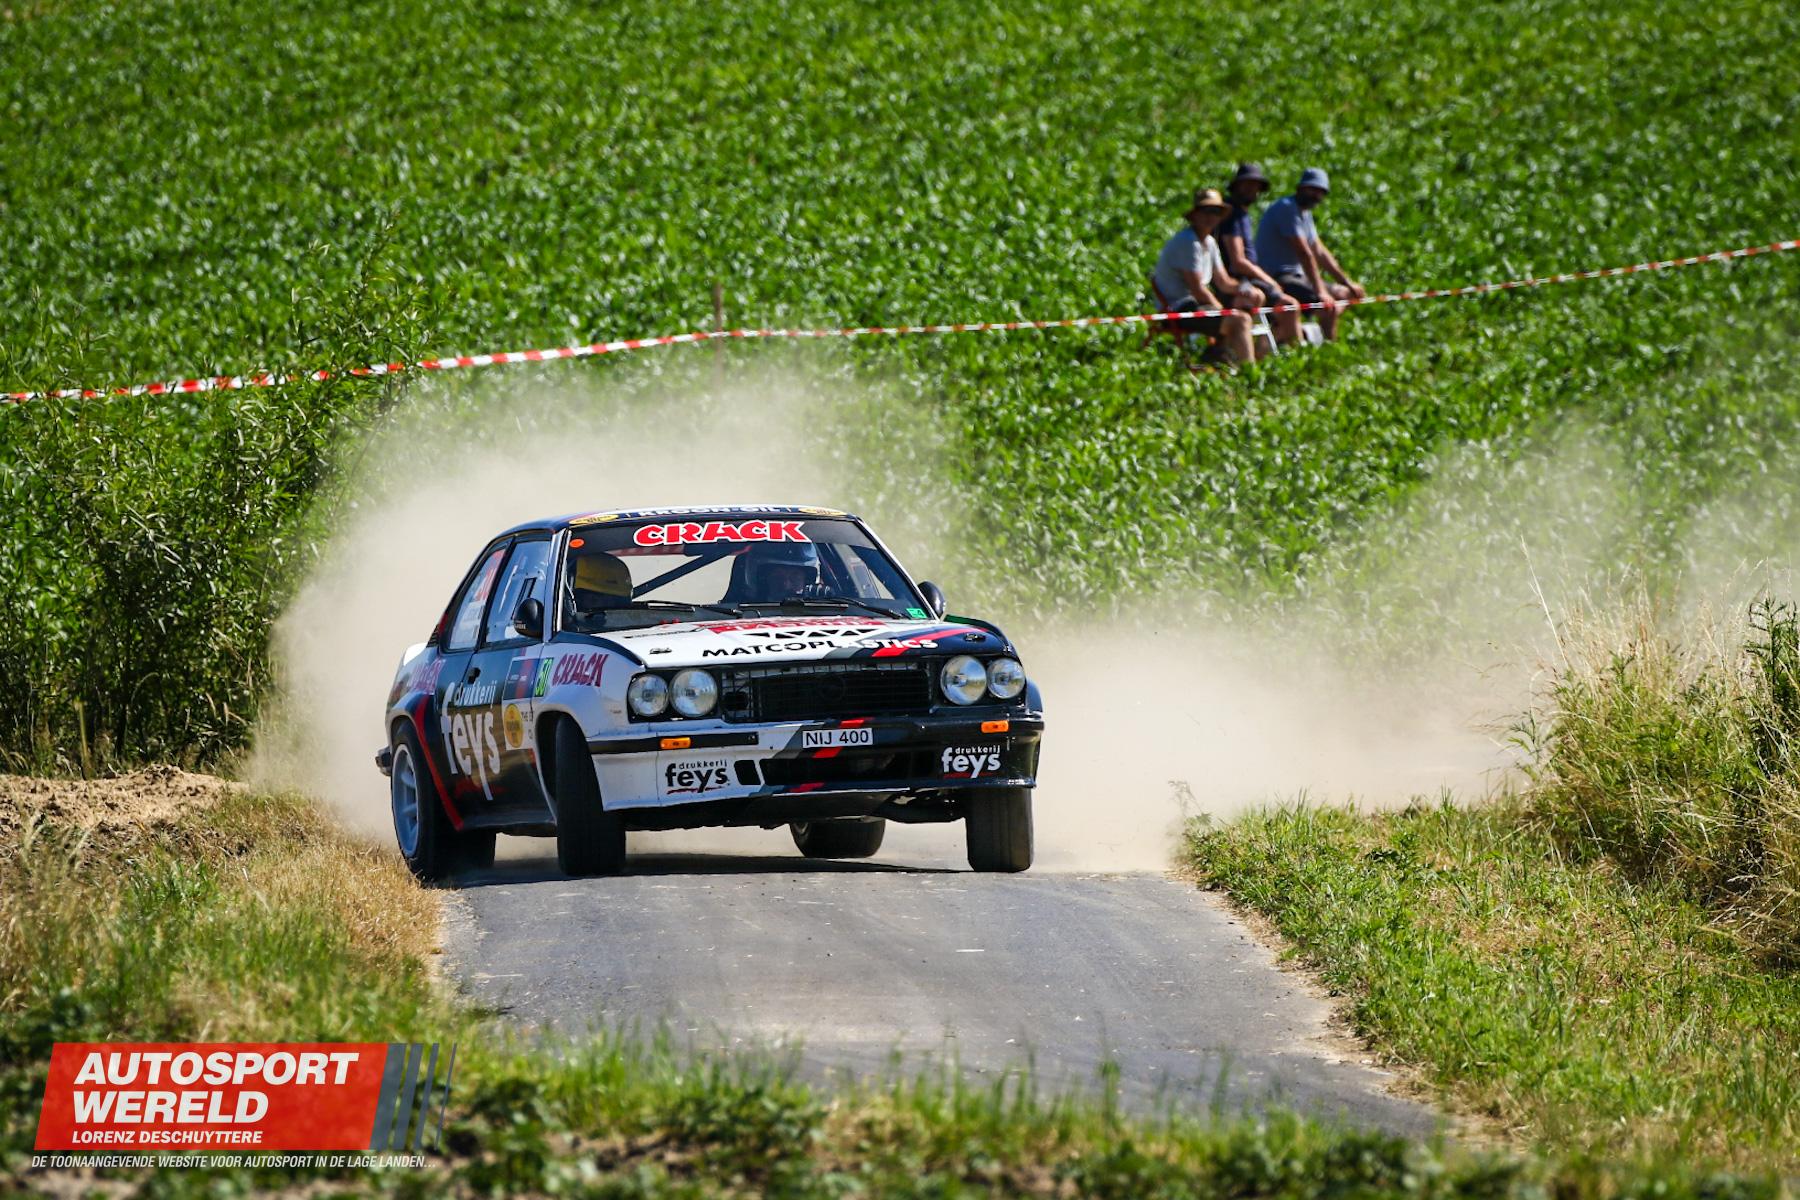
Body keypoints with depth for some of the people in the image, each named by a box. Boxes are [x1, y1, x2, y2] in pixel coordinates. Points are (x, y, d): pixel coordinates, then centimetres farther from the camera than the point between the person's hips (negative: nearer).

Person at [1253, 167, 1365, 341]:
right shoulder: (1286, 208, -15)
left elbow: (1320, 253, 20)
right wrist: (1320, 291, -23)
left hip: (1295, 276, 11)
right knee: (1329, 306, -26)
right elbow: (1304, 253, -20)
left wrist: (1348, 283, 16)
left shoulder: (1304, 213, 17)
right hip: (1278, 279, -11)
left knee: (1345, 294, 16)